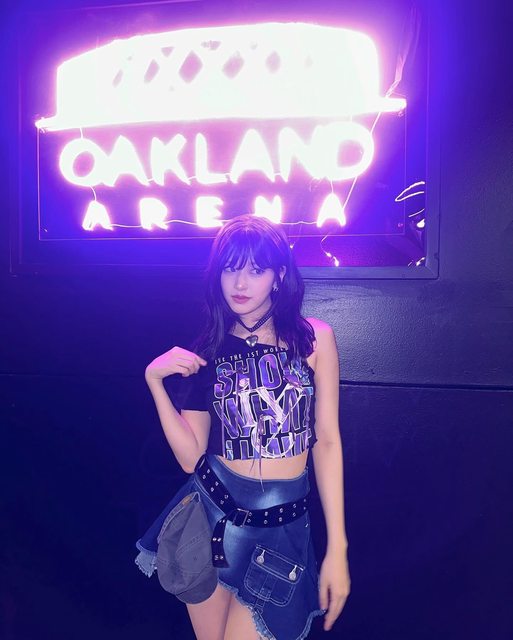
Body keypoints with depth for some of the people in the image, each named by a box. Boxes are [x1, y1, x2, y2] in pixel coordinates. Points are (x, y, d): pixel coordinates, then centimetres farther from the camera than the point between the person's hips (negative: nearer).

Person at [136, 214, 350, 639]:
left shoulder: (314, 338, -4)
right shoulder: (208, 351, 2)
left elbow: (327, 441, -3)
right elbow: (191, 458, -3)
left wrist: (337, 547, -4)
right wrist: (154, 380, -12)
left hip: (283, 528, -1)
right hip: (211, 517, 2)